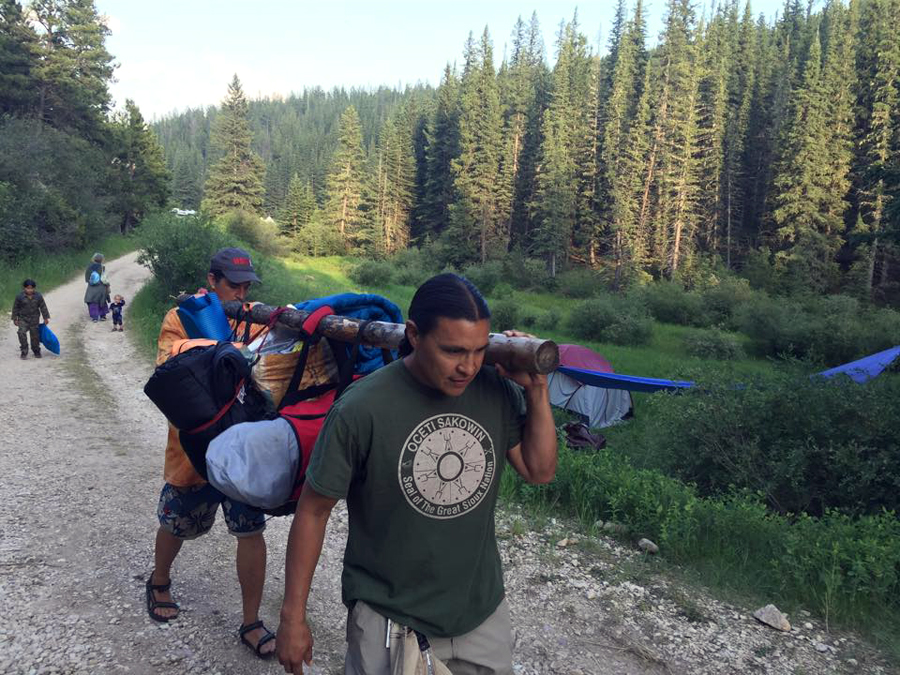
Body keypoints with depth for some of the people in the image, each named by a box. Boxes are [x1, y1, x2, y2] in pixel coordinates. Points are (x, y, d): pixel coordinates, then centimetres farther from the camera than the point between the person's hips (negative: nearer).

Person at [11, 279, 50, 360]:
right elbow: (15, 308, 0)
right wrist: (15, 319, 2)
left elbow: (43, 307, 2)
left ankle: (36, 351, 26)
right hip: (23, 319, -1)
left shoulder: (38, 296, -5)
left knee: (35, 335, 9)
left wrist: (46, 318, 3)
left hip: (34, 319, 1)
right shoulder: (19, 297, -9)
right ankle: (24, 352, -5)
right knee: (22, 333, -15)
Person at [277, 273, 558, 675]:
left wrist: (536, 391, -15)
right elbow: (313, 511, -12)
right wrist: (293, 616, -6)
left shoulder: (498, 389, -11)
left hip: (484, 610, 4)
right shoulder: (361, 409, -22)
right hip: (389, 619, -4)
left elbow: (540, 472, -2)